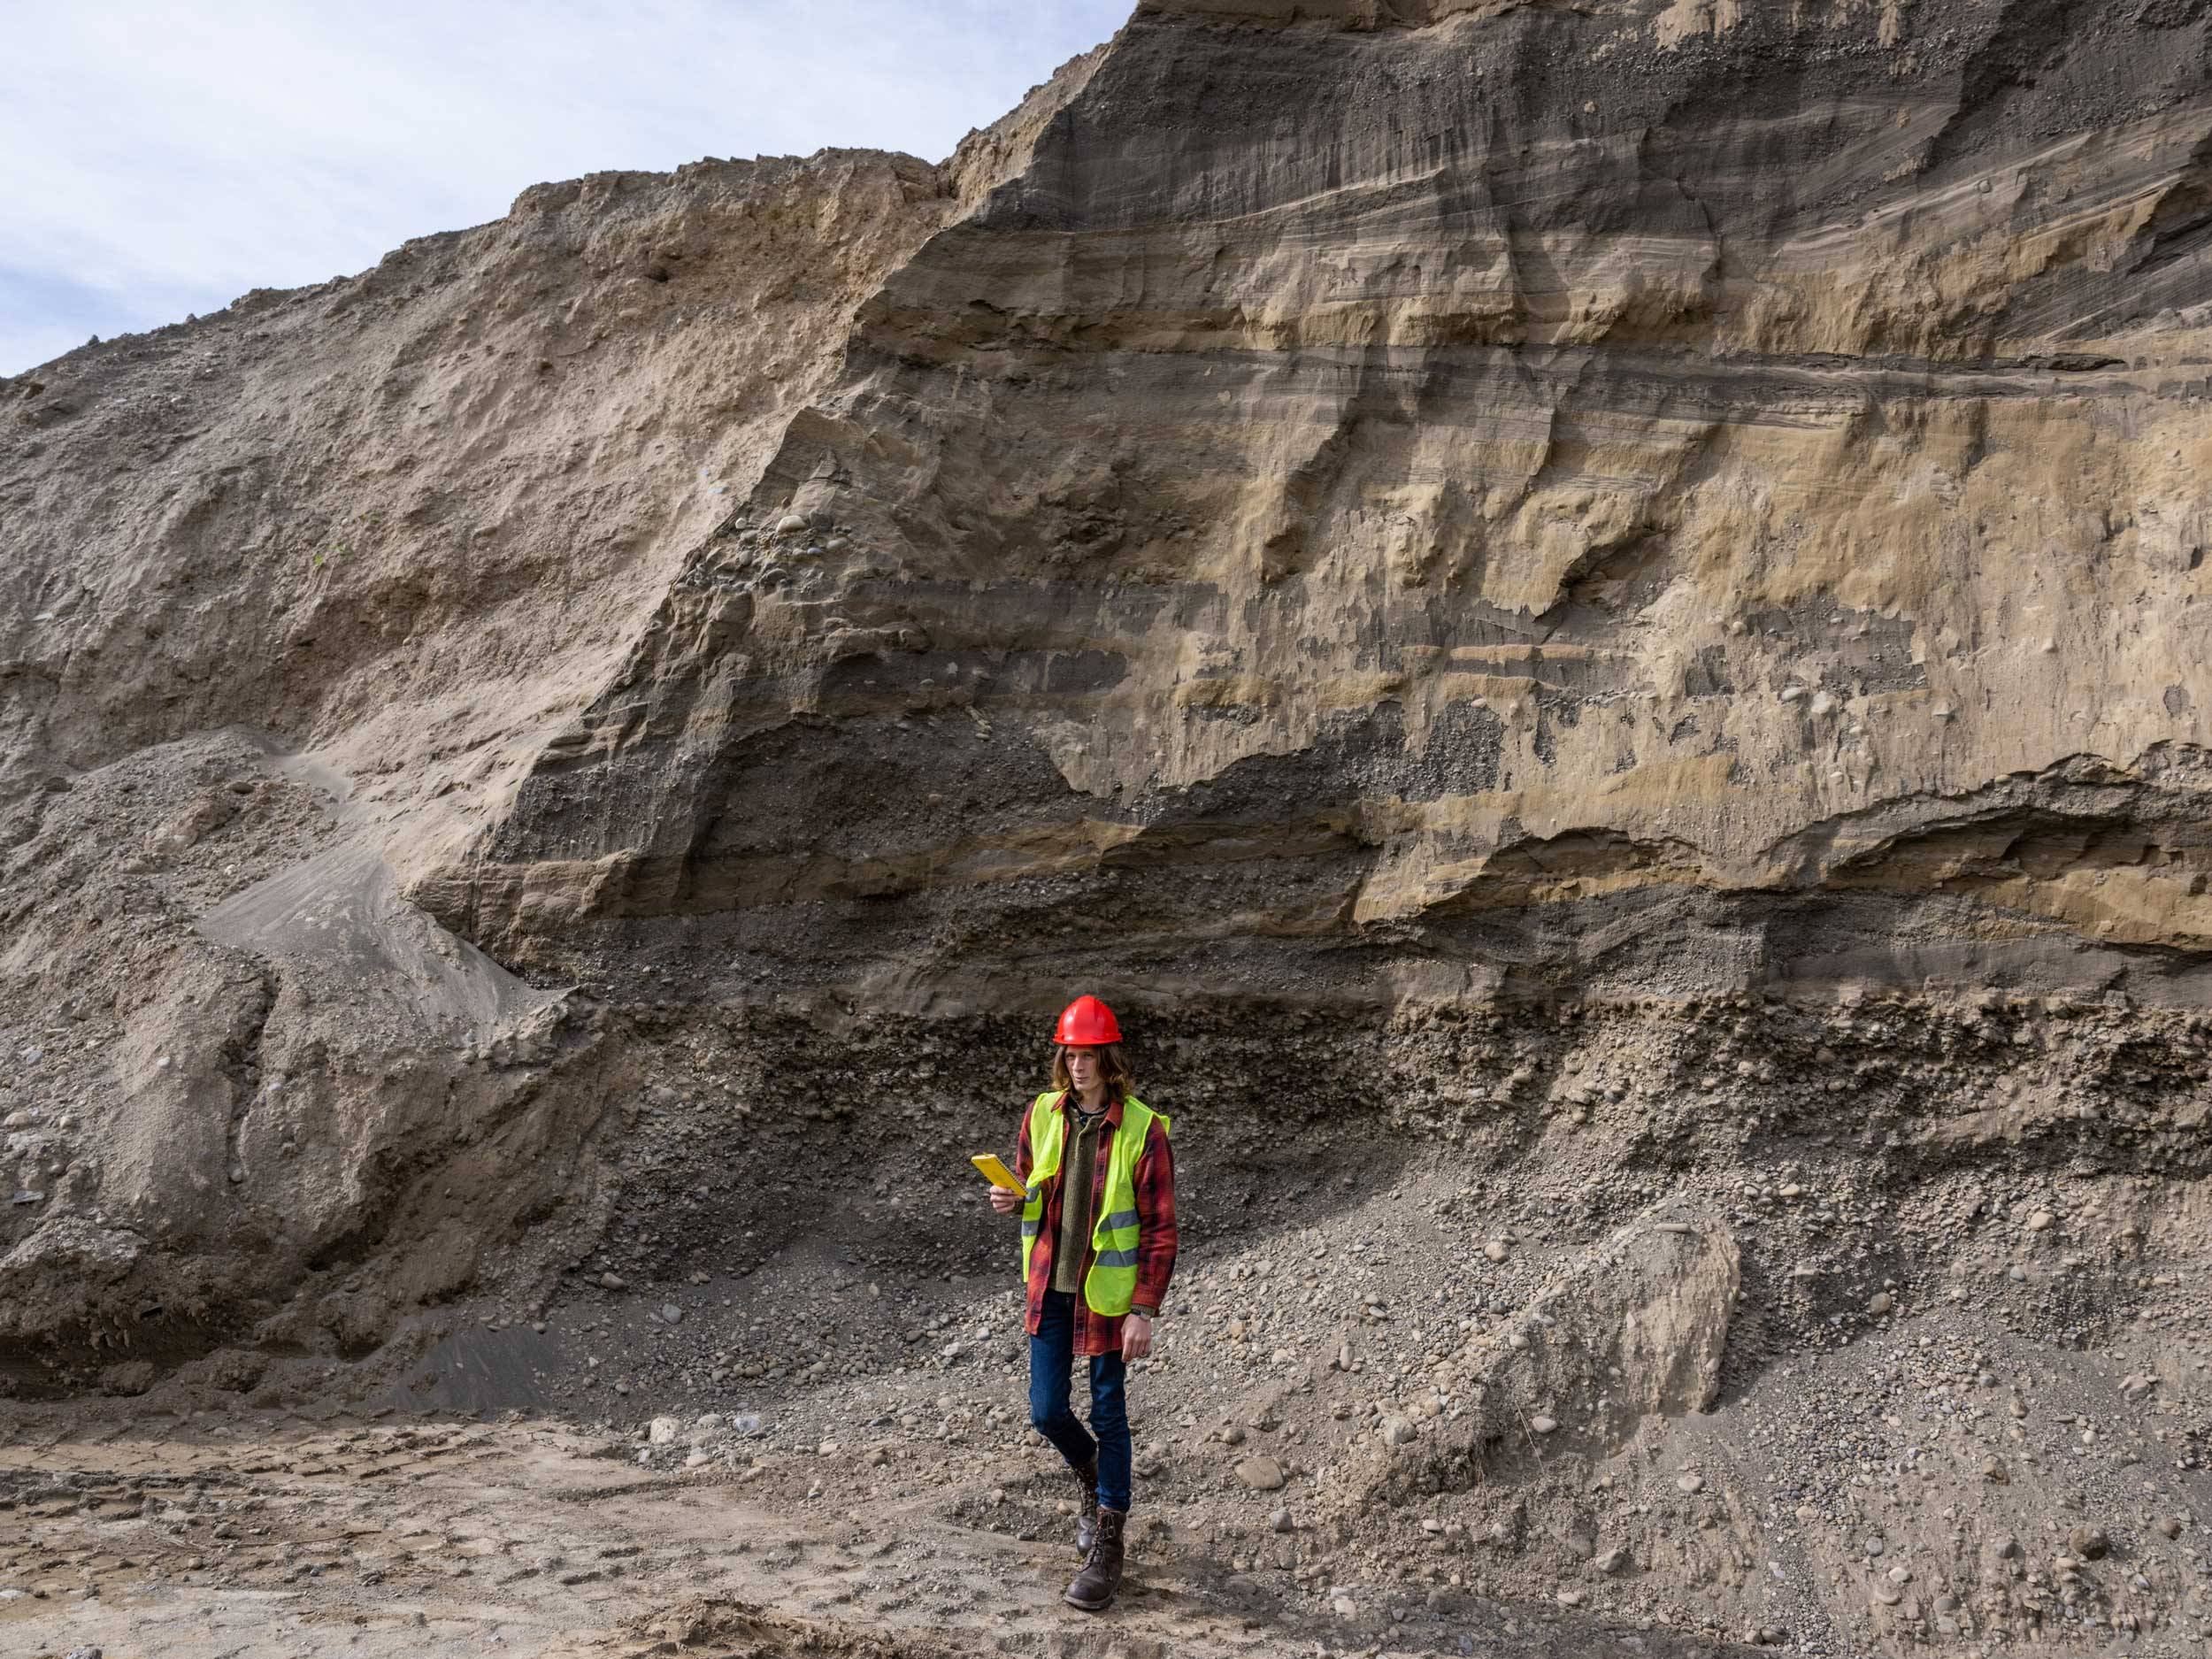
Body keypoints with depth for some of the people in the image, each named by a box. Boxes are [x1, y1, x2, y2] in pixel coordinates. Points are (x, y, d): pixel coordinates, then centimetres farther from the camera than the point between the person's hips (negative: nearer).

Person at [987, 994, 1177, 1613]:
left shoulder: (1142, 1129, -14)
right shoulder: (1042, 1114, -1)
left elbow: (1160, 1229, -12)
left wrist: (1144, 1311, -15)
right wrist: (1012, 1199, -10)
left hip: (1107, 1292, -4)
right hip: (1050, 1287, 4)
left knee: (1108, 1416, 5)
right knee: (1047, 1411, 7)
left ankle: (1107, 1546, 18)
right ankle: (1092, 1478, 40)